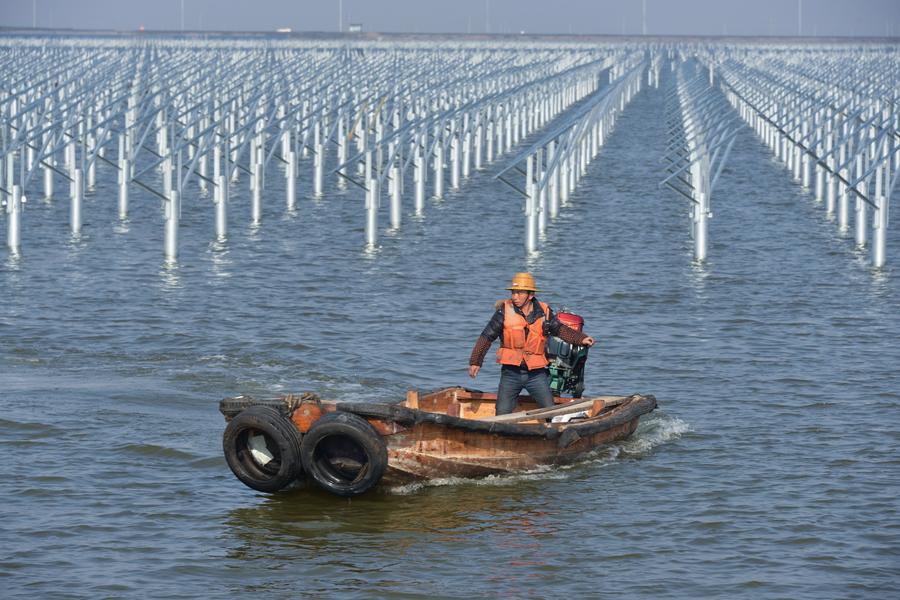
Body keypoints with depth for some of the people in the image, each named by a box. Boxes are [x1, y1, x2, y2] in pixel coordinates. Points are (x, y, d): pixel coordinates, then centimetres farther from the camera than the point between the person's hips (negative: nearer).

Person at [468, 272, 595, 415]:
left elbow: (559, 329, 15)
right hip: (511, 372, -1)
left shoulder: (544, 312, -1)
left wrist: (581, 339, 5)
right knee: (502, 413, -4)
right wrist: (475, 362, -4)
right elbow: (486, 337, -2)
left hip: (536, 373, 1)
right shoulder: (505, 311, -6)